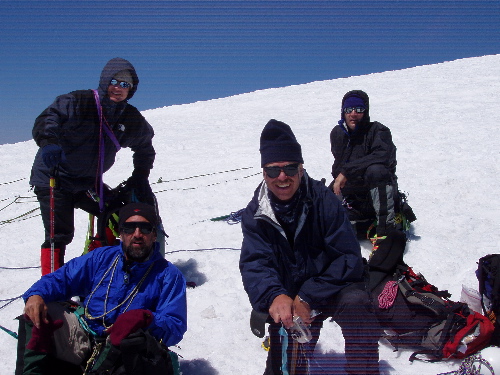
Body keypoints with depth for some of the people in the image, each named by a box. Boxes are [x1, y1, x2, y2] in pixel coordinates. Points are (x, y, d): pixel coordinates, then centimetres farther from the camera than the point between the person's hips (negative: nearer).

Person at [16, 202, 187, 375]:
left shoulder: (169, 275, -1)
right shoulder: (102, 257, 10)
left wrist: (146, 319, -31)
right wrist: (36, 295, -15)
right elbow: (62, 278, 8)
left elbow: (175, 328, -9)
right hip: (81, 336, 4)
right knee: (35, 311, -13)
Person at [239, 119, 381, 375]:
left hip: (332, 287, -2)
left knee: (357, 305, -32)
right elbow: (254, 263, -19)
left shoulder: (323, 200, -15)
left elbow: (348, 257, -18)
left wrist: (309, 297, -28)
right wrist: (274, 296, -41)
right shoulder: (255, 214, -8)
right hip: (289, 299, 2)